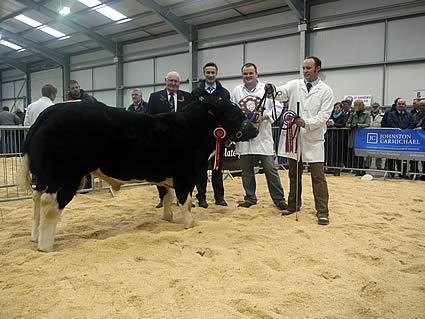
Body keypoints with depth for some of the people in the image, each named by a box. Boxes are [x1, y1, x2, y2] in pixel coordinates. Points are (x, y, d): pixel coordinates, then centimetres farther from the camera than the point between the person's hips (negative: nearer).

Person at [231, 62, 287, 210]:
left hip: (263, 136, -3)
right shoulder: (237, 91, 11)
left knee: (270, 169, 0)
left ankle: (279, 198, 10)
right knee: (246, 170, 10)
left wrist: (264, 117, -15)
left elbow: (278, 107, -1)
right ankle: (250, 197, 23)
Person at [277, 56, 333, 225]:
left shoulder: (326, 91, 0)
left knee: (318, 176, -4)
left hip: (313, 139, -3)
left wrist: (306, 123, -24)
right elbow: (281, 93, -12)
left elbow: (323, 116, -8)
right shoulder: (294, 85, 7)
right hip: (294, 136, 3)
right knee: (294, 174, 14)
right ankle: (293, 205, 28)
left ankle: (322, 212, 3)